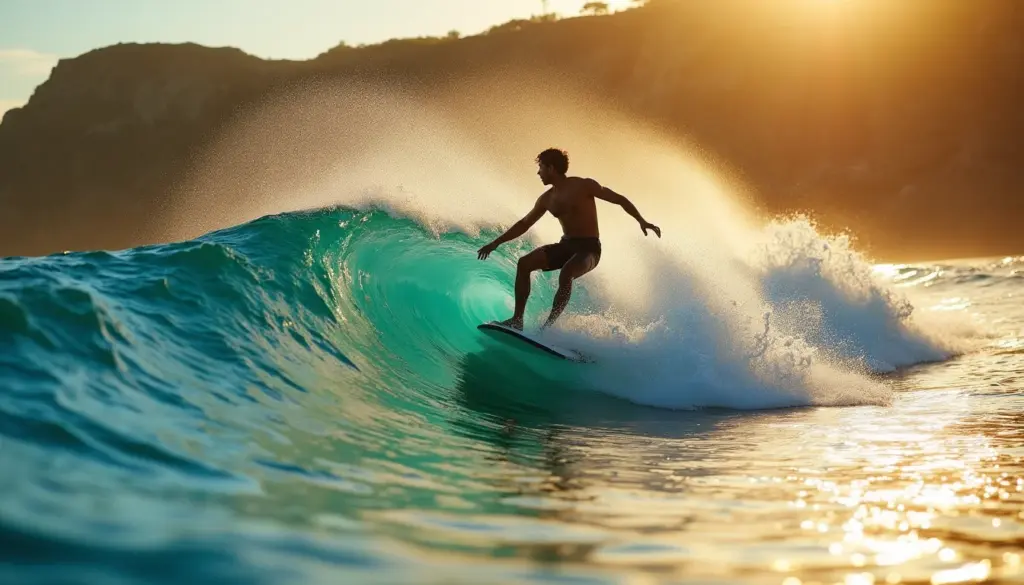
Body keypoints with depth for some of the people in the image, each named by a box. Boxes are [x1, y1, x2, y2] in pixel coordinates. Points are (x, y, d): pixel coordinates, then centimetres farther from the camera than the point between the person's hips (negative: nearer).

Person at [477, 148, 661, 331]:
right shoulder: (547, 199, 8)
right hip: (566, 245, 6)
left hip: (589, 248, -6)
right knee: (524, 263, -13)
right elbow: (524, 224, 18)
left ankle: (548, 326, -33)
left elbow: (619, 199, -5)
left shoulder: (584, 186, -9)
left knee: (565, 274, -36)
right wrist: (496, 242, 16)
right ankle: (517, 319, -13)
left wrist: (641, 221, -16)